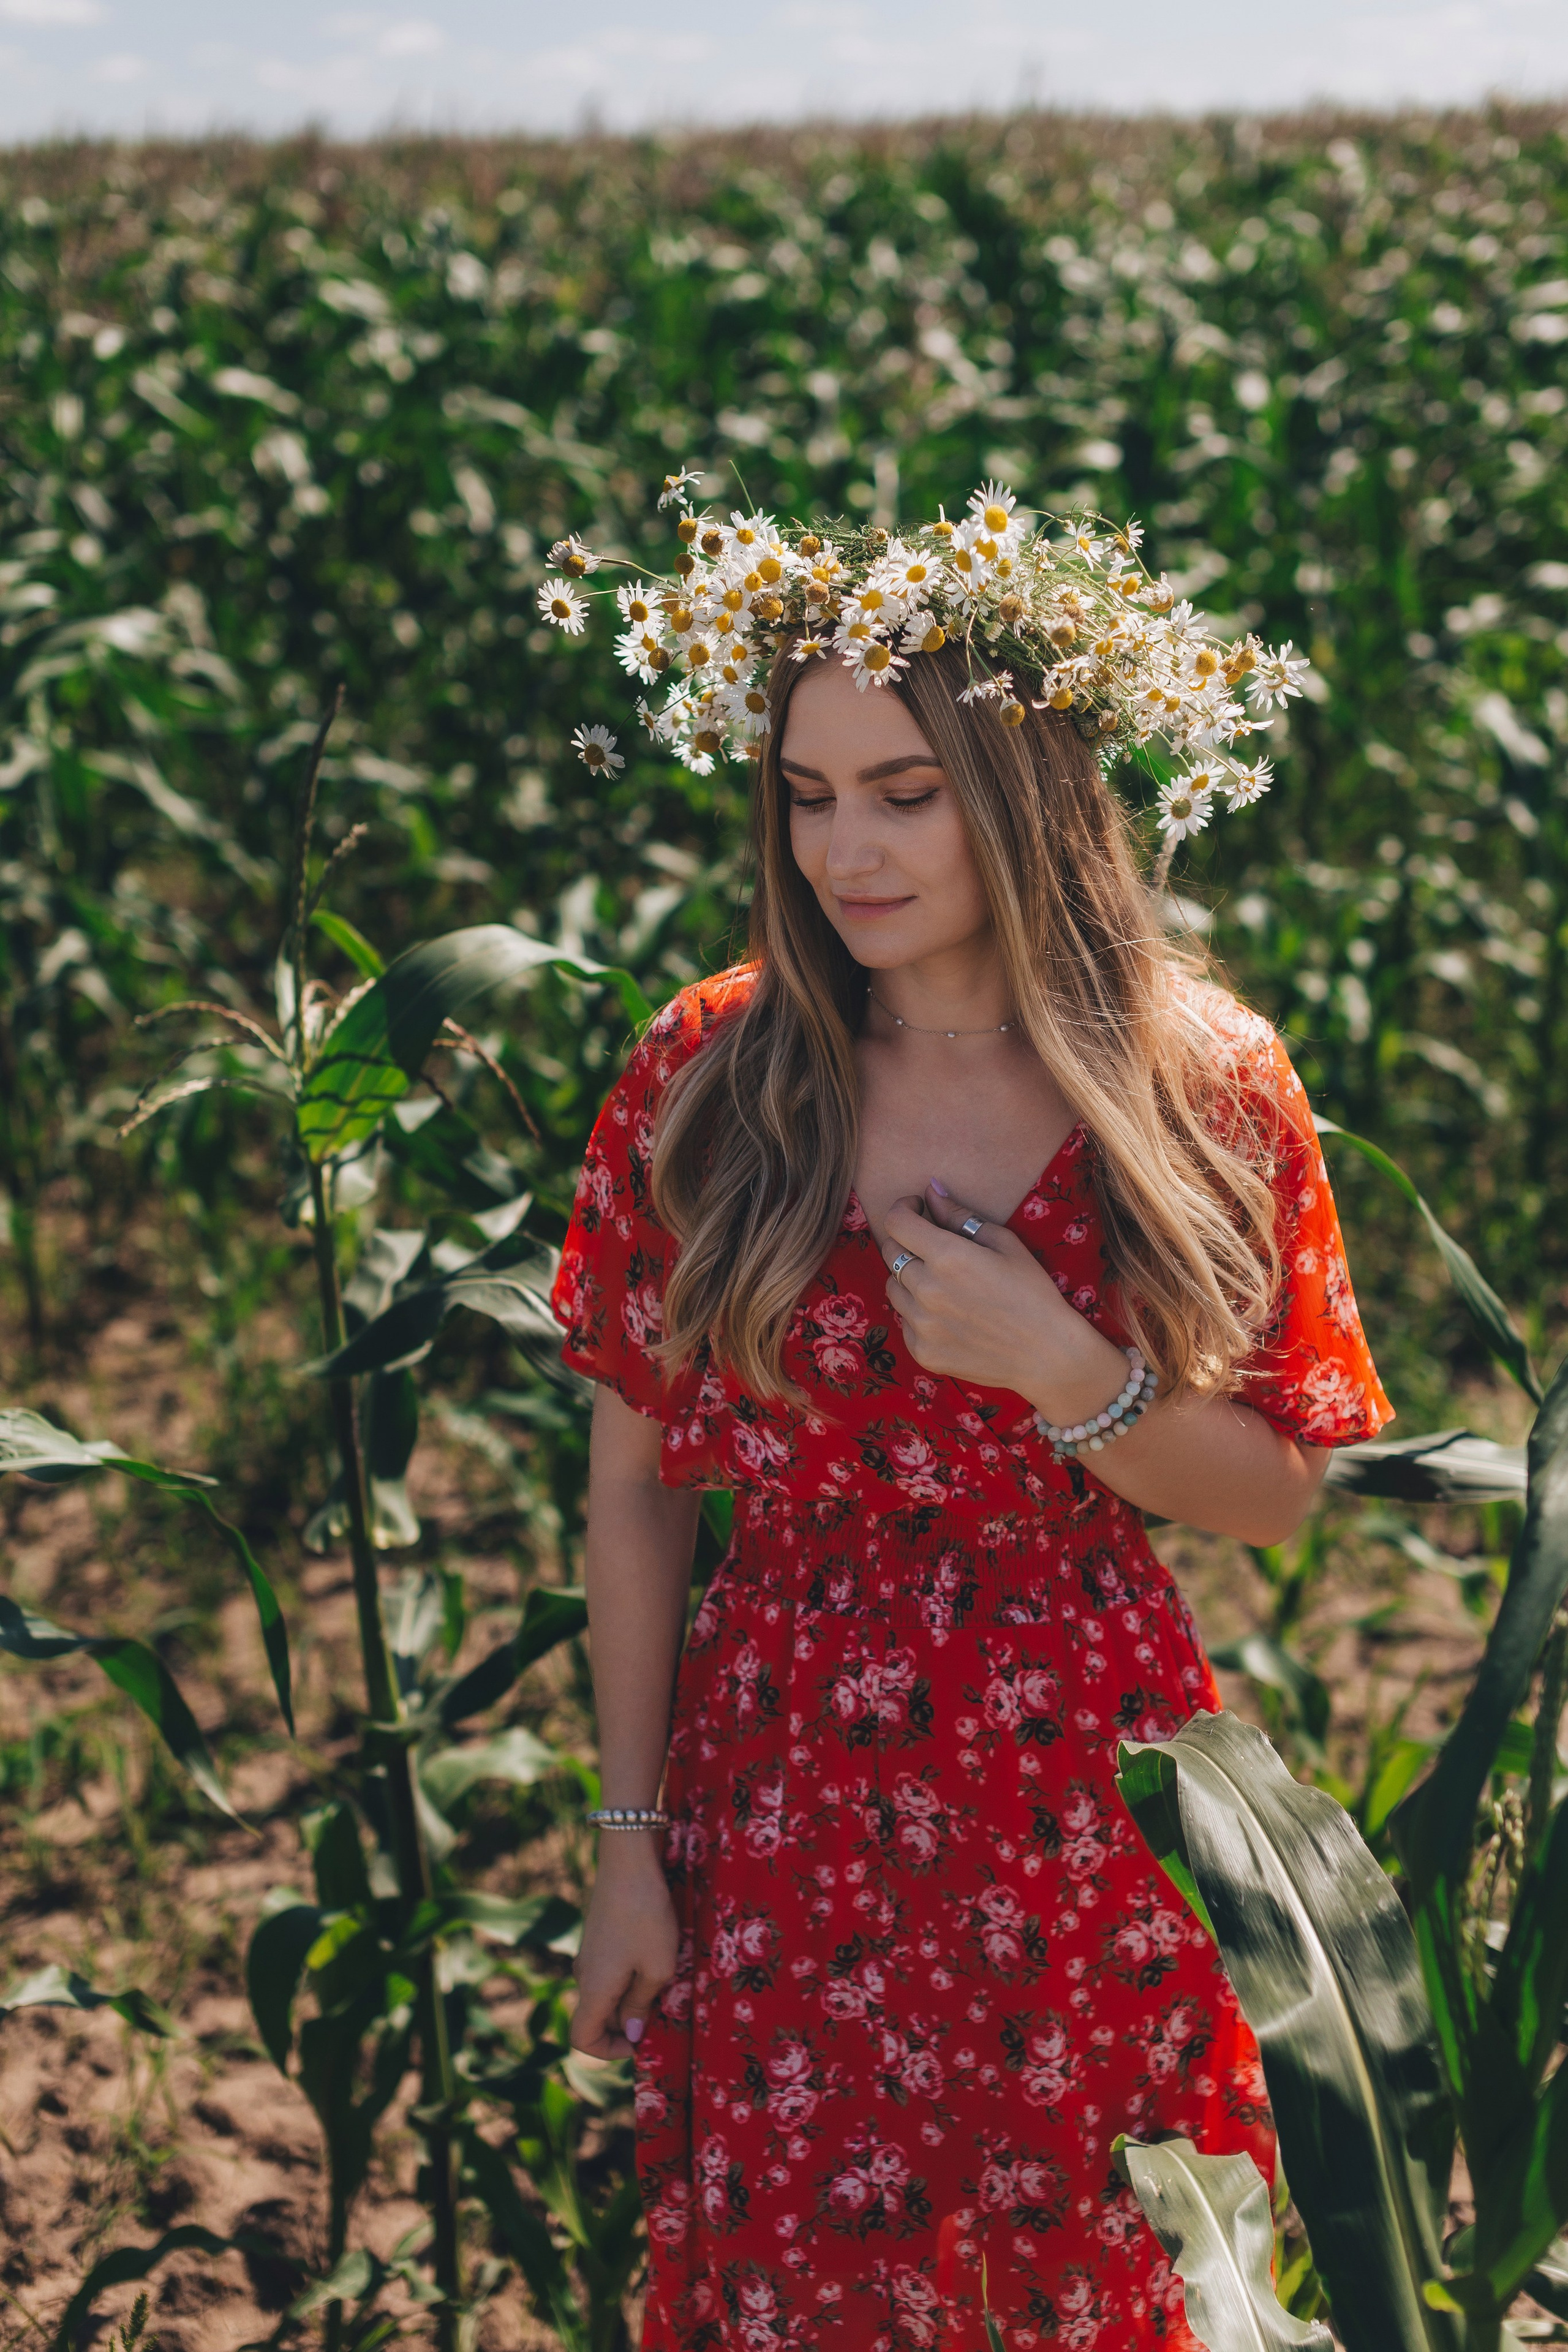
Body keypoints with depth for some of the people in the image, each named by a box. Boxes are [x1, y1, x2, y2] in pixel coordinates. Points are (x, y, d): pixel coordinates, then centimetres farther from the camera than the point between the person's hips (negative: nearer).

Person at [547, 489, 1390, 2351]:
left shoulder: (1202, 1093, -6)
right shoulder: (704, 1079, -6)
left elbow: (1279, 1500, -1)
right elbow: (632, 1493, 0)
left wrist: (1069, 1378, -19)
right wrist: (630, 1842, 1)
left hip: (1101, 1806, 0)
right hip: (785, 1796, 0)